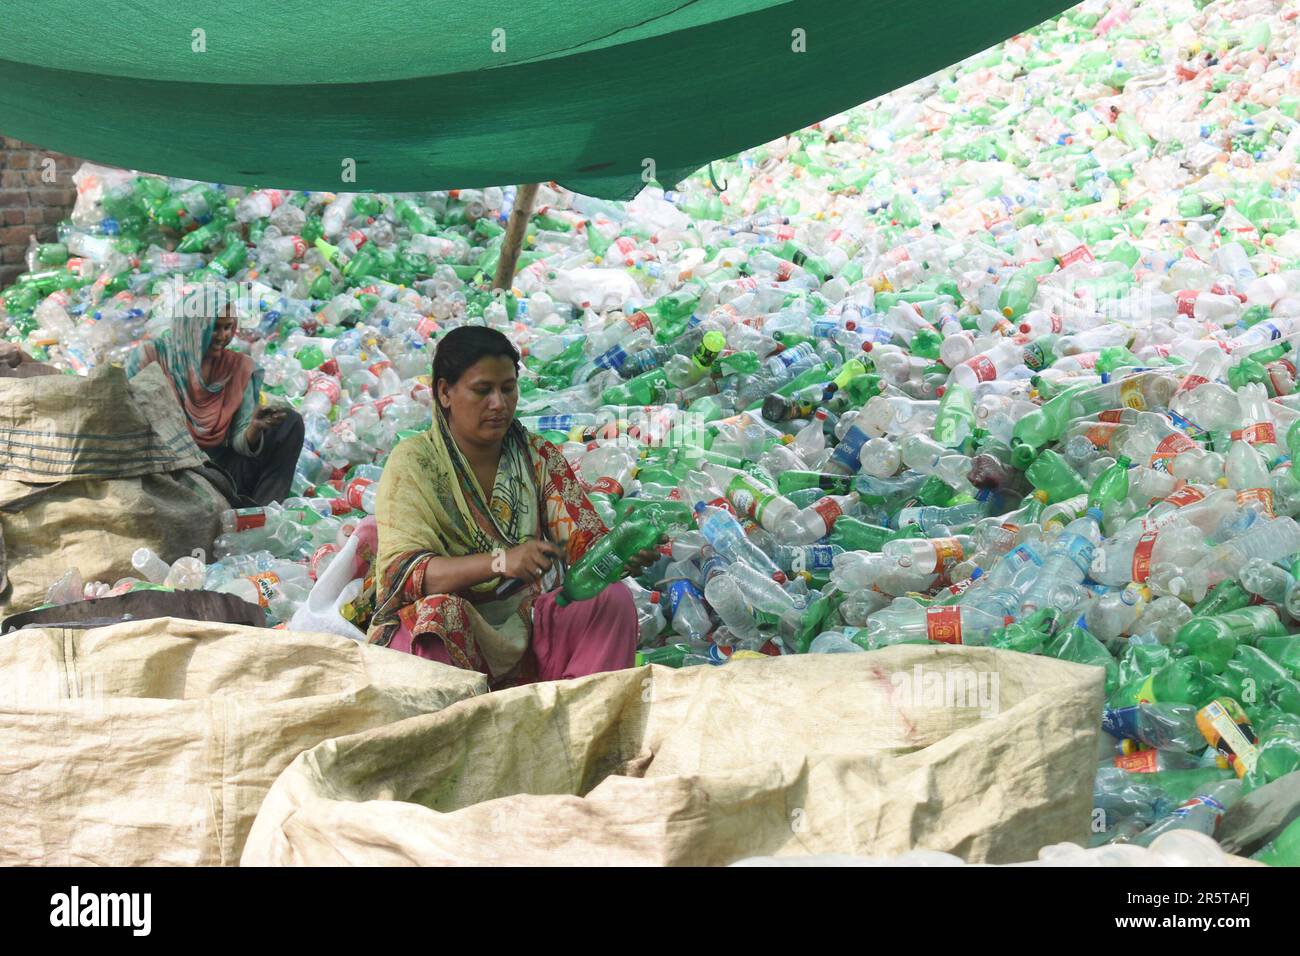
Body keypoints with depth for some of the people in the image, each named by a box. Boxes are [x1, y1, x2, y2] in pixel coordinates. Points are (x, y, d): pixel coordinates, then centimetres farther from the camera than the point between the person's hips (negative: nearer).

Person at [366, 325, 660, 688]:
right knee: (437, 612, -36)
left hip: (526, 624, 4)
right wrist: (500, 562, -33)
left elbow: (585, 541, -1)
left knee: (614, 598, -19)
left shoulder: (538, 456, 7)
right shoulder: (413, 463, -5)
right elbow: (404, 572, -17)